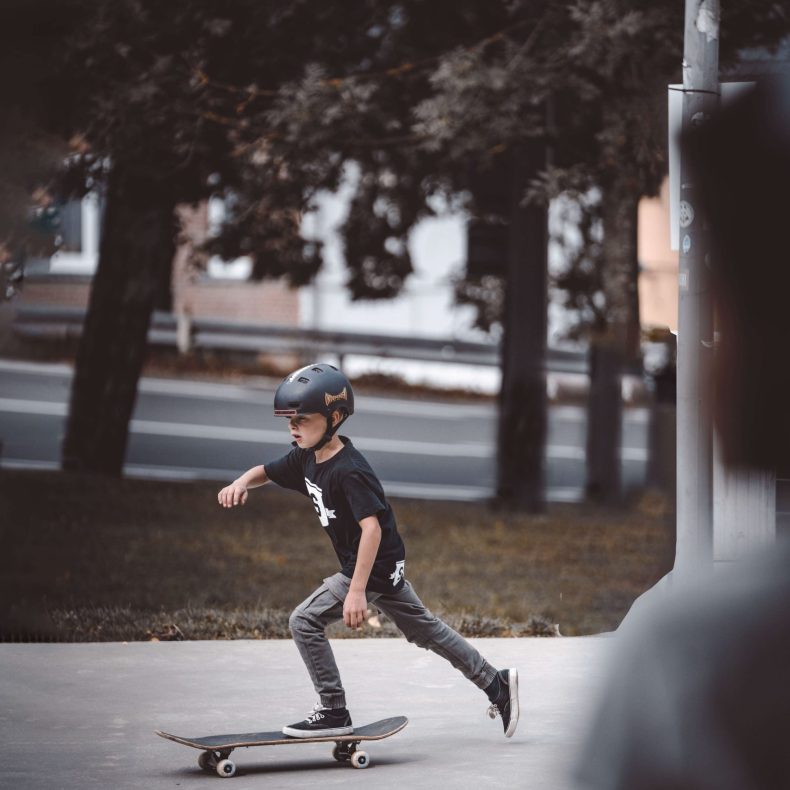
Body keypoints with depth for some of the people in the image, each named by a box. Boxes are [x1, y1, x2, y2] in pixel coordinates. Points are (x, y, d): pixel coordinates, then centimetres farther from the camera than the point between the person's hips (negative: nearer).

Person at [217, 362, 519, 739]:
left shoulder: (349, 472, -26)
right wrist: (242, 482, -11)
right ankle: (496, 683, 29)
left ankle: (333, 712, -6)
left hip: (375, 566, -10)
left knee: (305, 620, -12)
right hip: (385, 566, 10)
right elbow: (265, 471, 15)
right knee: (425, 629, 19)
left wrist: (356, 591, -36)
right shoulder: (306, 459, 1)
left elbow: (372, 528, -33)